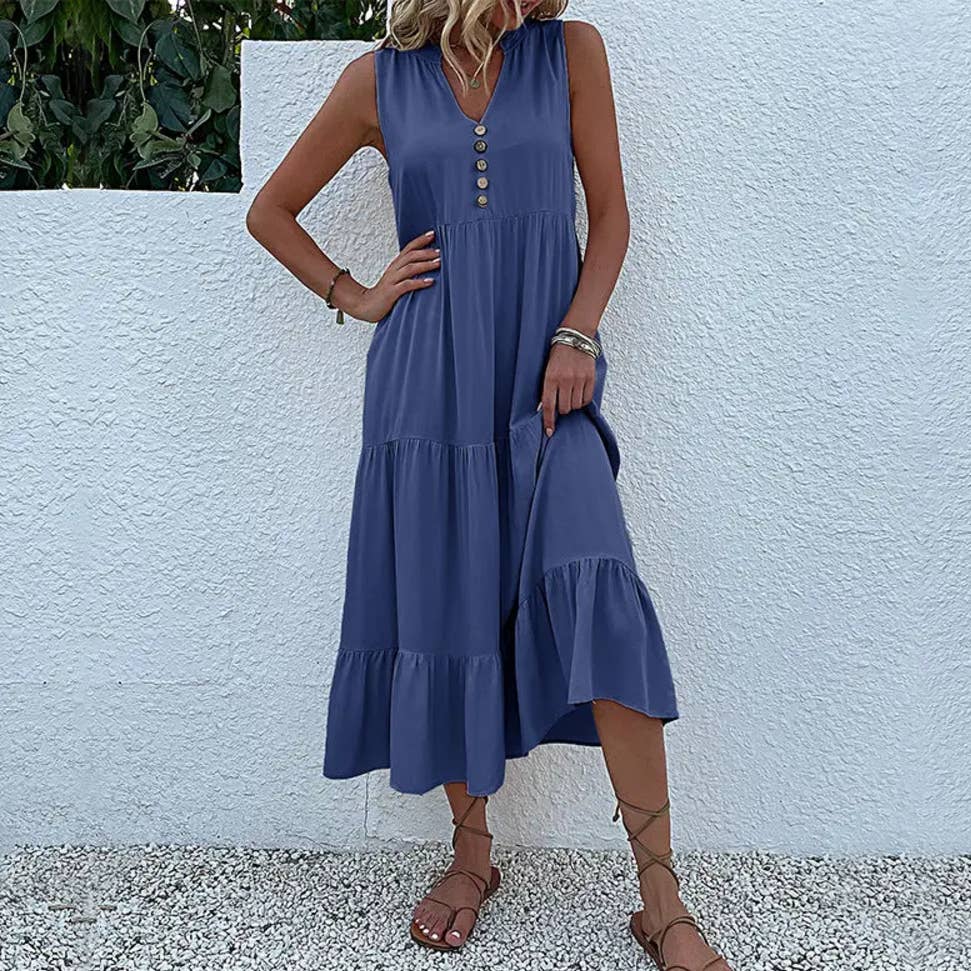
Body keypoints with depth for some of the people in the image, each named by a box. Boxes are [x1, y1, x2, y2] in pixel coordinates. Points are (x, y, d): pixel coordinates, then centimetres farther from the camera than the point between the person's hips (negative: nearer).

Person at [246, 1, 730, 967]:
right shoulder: (381, 80, 8)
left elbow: (610, 212, 8)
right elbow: (270, 210, 17)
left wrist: (577, 335, -6)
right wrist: (356, 297, 6)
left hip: (546, 380, -1)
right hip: (430, 384, 1)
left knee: (598, 602, -17)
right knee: (445, 614, 3)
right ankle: (471, 851, 23)